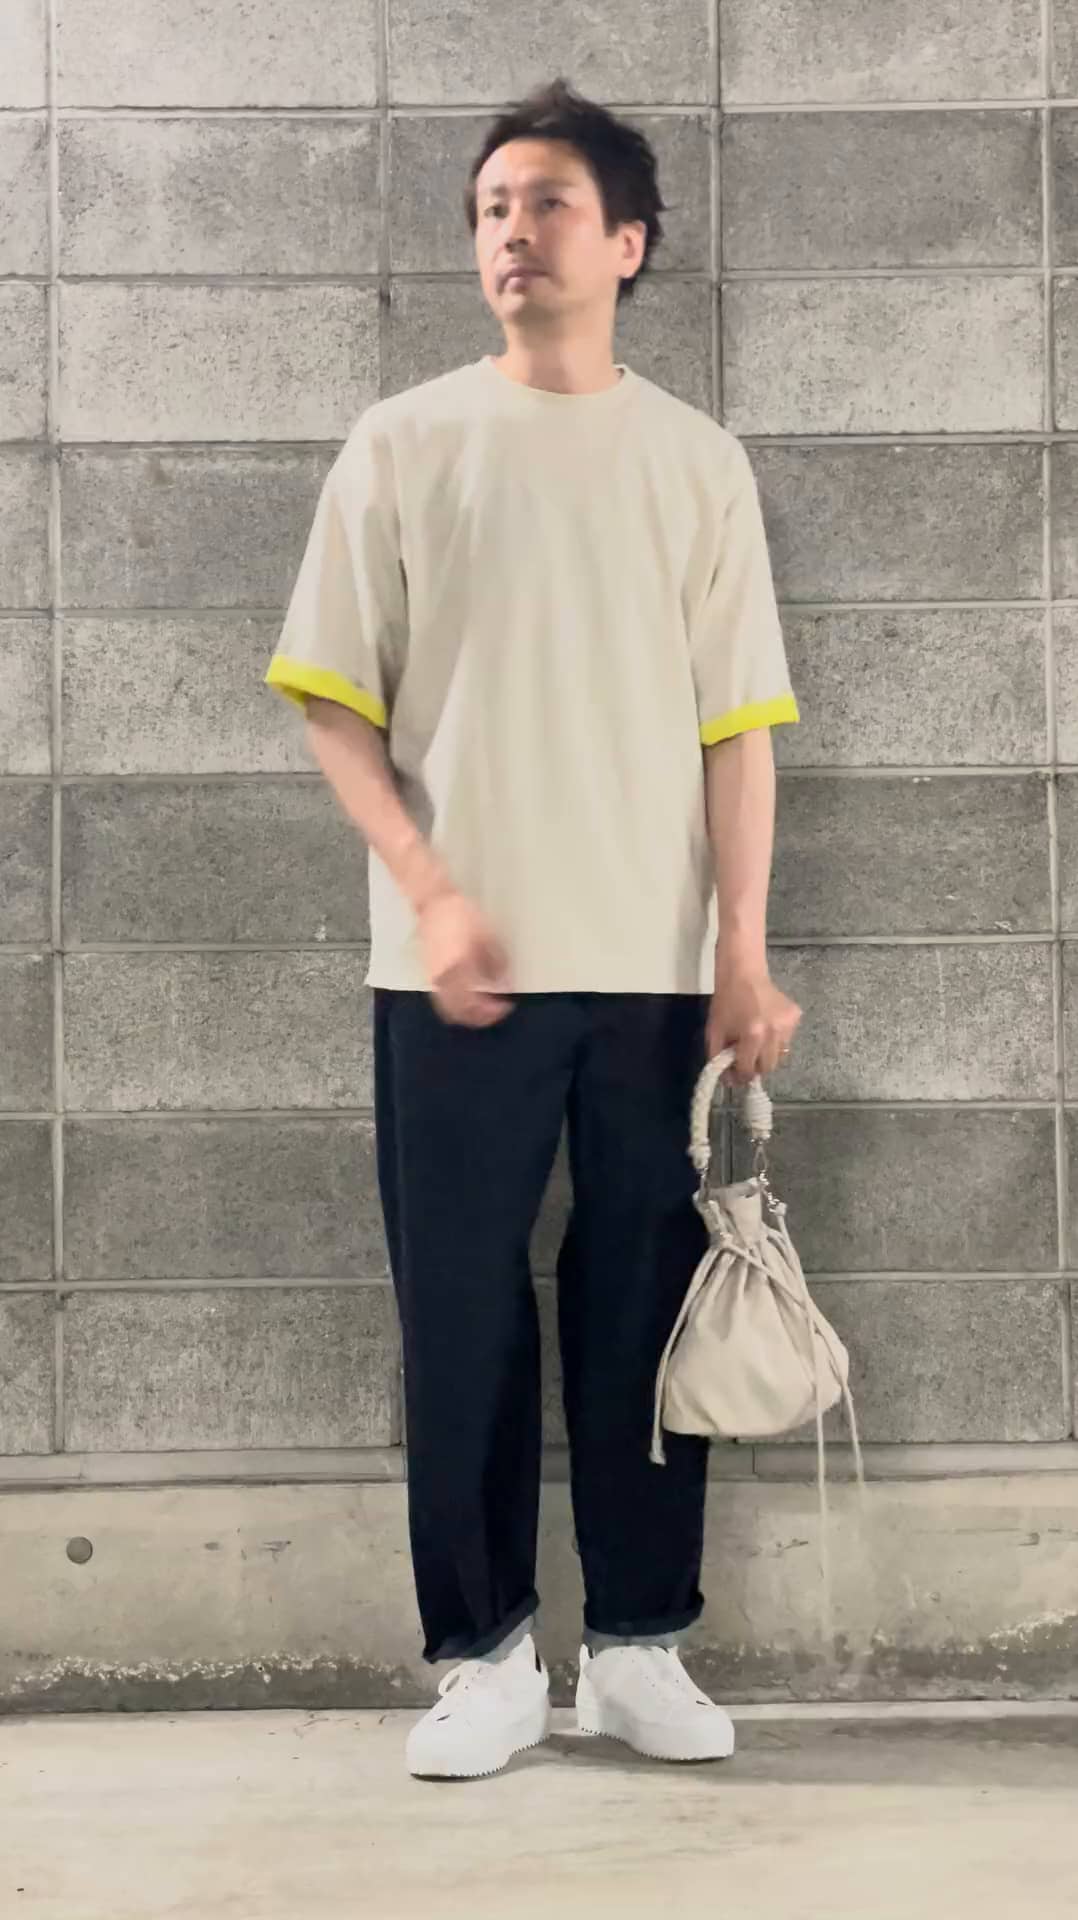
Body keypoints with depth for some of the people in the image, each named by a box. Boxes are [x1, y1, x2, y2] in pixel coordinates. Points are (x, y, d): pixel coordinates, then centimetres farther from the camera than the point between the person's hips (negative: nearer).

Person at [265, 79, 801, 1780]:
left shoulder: (698, 460, 7)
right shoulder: (403, 445, 4)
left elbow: (736, 729, 4)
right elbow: (334, 702, 2)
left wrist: (745, 955, -2)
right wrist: (431, 892, -10)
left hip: (656, 964, 1)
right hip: (458, 969, -1)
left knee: (641, 1307, 5)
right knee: (462, 1312, 2)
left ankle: (639, 1649, 17)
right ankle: (486, 1657, 13)